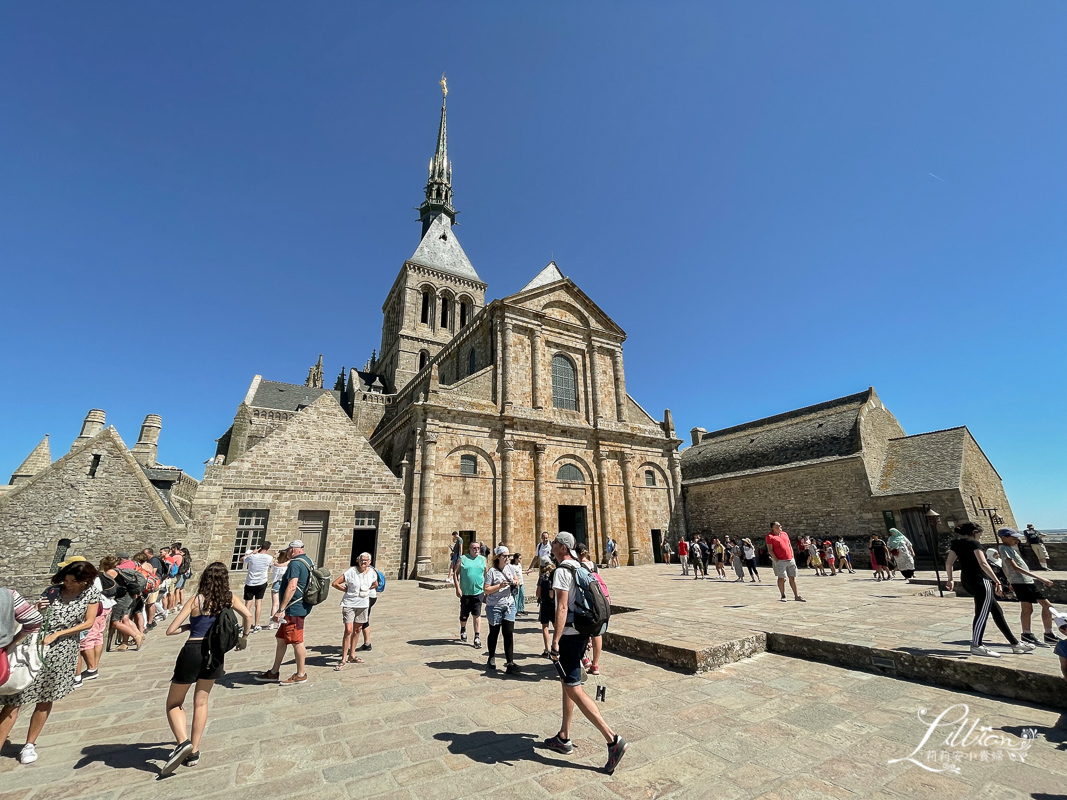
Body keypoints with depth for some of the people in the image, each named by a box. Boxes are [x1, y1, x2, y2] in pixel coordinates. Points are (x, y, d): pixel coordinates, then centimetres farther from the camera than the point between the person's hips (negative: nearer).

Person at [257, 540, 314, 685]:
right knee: (281, 639, 19)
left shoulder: (295, 563, -18)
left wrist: (281, 609, -26)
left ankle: (301, 675, 12)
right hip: (298, 608, 10)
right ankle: (274, 673, 31)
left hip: (294, 609, -10)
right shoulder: (308, 561, 13)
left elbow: (292, 587, -28)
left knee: (297, 642, 1)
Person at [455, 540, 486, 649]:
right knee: (464, 615, 14)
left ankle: (477, 637, 5)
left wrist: (486, 590, 10)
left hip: (478, 592, 0)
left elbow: (486, 575, 13)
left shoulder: (483, 559, 6)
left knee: (477, 614, -3)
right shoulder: (463, 559, -2)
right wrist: (457, 588, -8)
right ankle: (463, 630, 41)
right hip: (465, 592, 0)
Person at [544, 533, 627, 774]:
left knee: (574, 689, -3)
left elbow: (562, 608, -24)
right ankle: (564, 738, 30)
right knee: (566, 684, 19)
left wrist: (555, 640, -23)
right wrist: (588, 633, 23)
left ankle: (613, 739, -4)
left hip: (569, 635, -9)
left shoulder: (562, 571, -18)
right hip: (582, 633, 10)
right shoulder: (580, 569, 10)